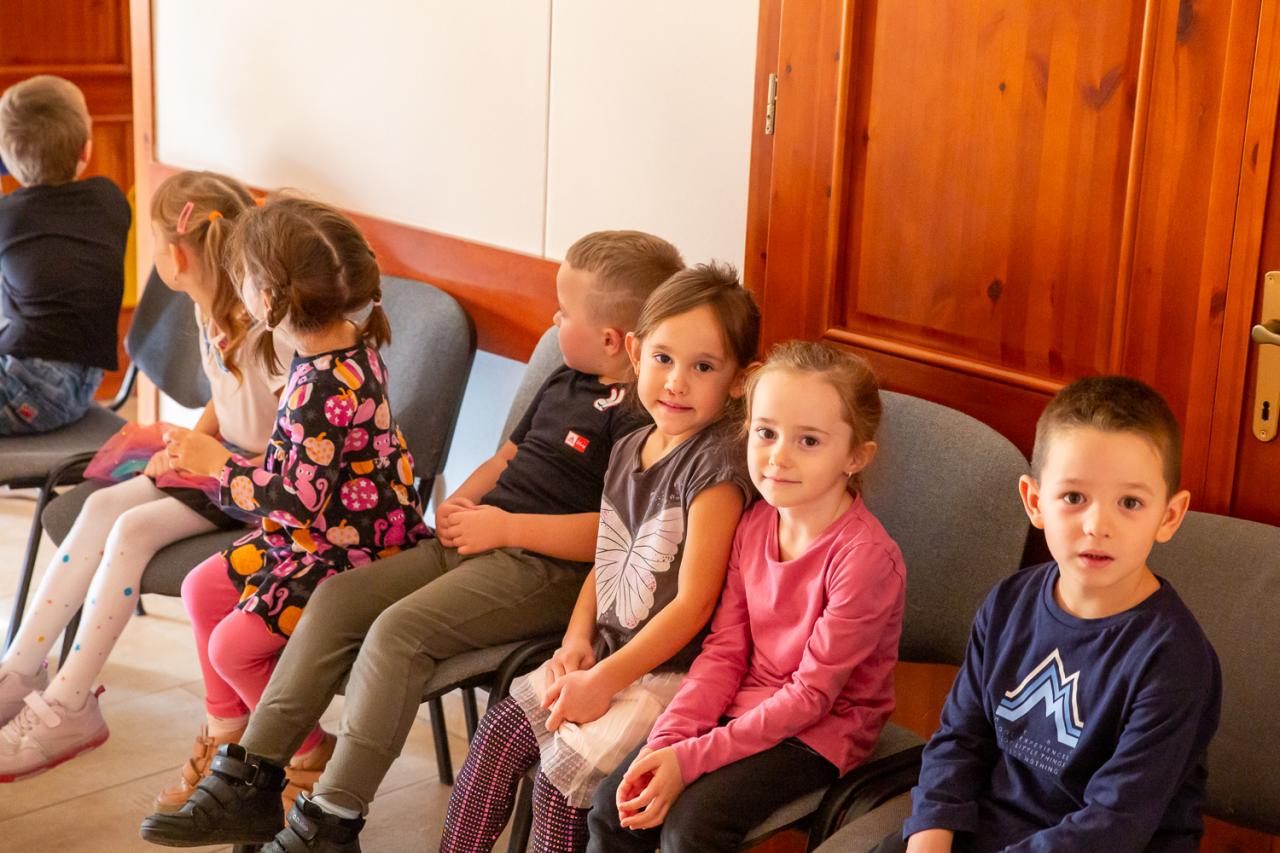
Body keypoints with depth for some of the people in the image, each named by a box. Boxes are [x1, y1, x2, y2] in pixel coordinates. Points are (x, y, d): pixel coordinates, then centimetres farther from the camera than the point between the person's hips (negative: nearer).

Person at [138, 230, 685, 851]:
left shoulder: (637, 417, -15)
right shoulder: (564, 383, 16)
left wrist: (503, 525, -18)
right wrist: (459, 504, 7)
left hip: (542, 567, -10)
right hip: (476, 539, 10)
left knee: (399, 627, -27)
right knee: (337, 597, -1)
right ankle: (250, 783, 2)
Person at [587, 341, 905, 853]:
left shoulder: (866, 557, -24)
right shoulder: (754, 524, -1)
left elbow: (812, 695, -21)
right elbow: (725, 649, 1)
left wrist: (692, 759, -23)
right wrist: (666, 742, -13)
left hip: (823, 728, -6)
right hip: (747, 705, 7)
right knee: (614, 809, -5)